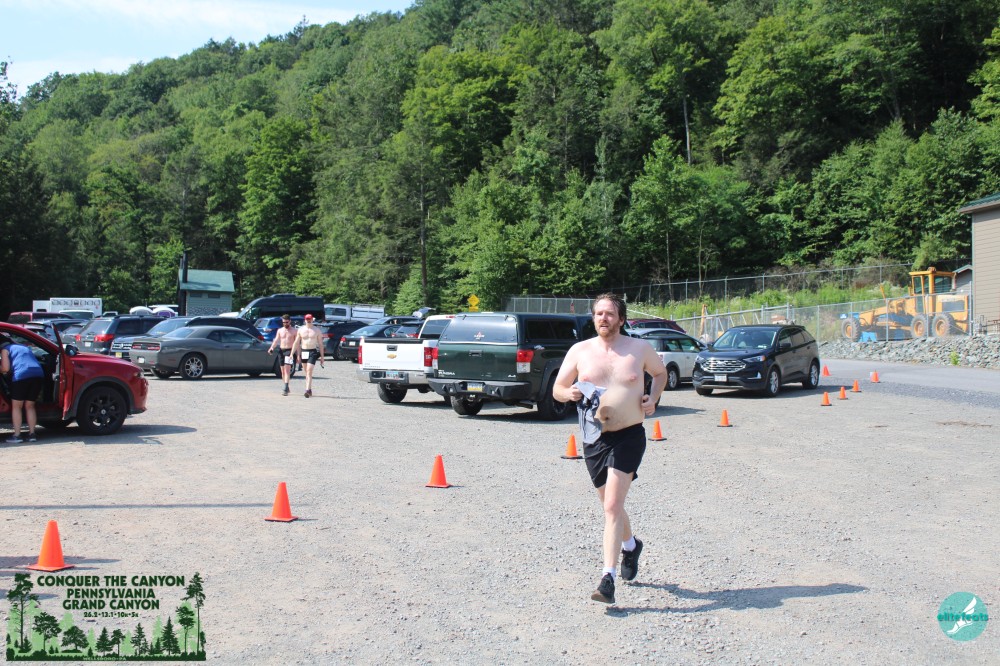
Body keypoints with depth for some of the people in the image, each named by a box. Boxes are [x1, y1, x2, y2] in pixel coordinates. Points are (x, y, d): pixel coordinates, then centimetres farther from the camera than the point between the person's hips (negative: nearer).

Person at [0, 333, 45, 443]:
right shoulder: (25, 347, 32)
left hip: (21, 376, -5)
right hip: (38, 375, 5)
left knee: (16, 406, 8)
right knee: (30, 406, 17)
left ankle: (16, 435, 4)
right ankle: (32, 434, 14)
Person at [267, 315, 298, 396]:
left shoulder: (294, 331, 1)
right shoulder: (280, 330, 13)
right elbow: (276, 340, 7)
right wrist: (272, 347, -12)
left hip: (289, 351, -5)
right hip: (281, 350, 5)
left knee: (287, 370, -16)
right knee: (283, 371, 9)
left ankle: (285, 389, -22)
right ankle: (287, 388, 22)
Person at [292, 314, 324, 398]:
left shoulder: (316, 330, 3)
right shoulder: (301, 329, 8)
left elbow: (320, 344, 5)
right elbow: (296, 343, 8)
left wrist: (322, 356, 2)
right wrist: (292, 353, 1)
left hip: (313, 352, -3)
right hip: (303, 352, 3)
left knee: (309, 372, -16)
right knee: (307, 372, 11)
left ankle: (308, 390, -22)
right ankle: (309, 390, 21)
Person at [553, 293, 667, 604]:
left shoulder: (640, 348, 0)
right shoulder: (580, 351, 2)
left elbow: (661, 373, 18)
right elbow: (557, 389, 7)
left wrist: (653, 398, 0)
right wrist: (569, 393, -16)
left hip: (629, 437, -3)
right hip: (594, 438, 3)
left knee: (612, 506, -15)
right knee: (610, 505, 18)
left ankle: (608, 578, -13)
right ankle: (631, 545, 48)